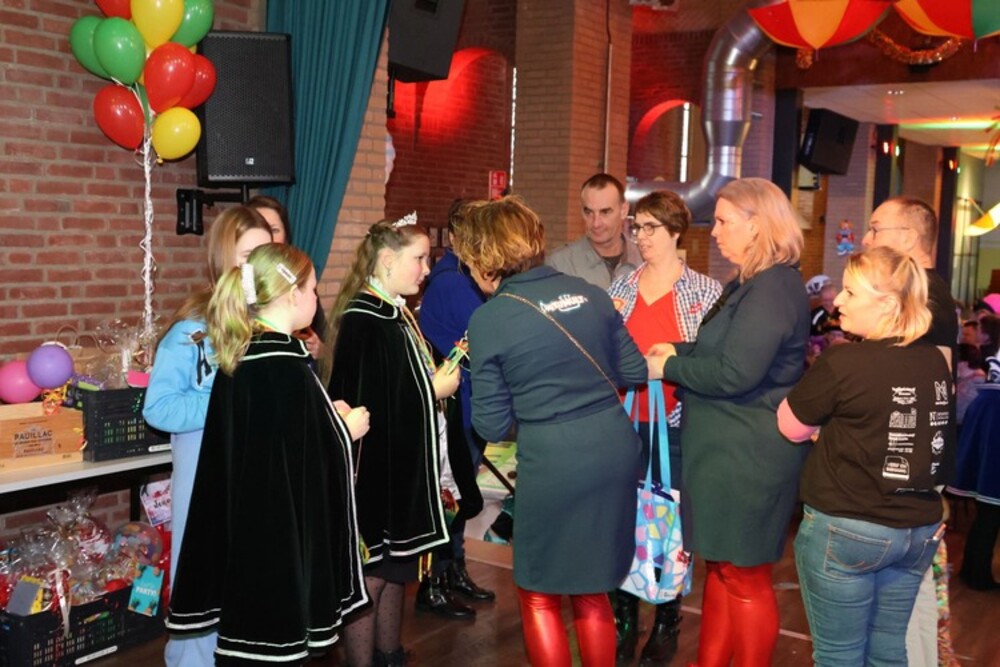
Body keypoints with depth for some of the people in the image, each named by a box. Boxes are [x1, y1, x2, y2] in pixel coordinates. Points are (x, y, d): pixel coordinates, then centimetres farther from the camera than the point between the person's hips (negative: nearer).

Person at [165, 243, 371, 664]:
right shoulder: (287, 368, -21)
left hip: (245, 524, 9)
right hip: (282, 530, -8)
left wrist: (327, 416, 13)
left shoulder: (238, 355, 5)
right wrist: (346, 431, -3)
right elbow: (311, 457, -20)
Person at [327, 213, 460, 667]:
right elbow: (364, 404, -25)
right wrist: (434, 390, -16)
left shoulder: (396, 314, 10)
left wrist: (437, 378, 2)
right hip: (374, 471, -9)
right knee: (370, 577, 3)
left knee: (397, 573, 18)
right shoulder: (362, 320, -18)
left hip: (402, 467, 9)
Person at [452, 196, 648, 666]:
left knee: (539, 596, 16)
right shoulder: (588, 292, 6)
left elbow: (492, 426, -3)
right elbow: (634, 371, 13)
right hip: (616, 449, 6)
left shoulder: (489, 318, -7)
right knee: (592, 590, 22)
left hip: (554, 462, -5)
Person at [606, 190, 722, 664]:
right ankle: (623, 622, 23)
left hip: (677, 426, -3)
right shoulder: (621, 287, 9)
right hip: (625, 422, 3)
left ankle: (666, 624, 23)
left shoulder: (706, 290, -1)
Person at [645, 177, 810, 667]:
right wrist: (678, 351, 4)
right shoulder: (751, 284, 15)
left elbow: (735, 373, -25)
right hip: (729, 448, 11)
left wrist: (668, 367, -12)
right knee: (721, 565, 18)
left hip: (749, 455, -11)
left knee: (744, 575, 4)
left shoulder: (773, 287, -19)